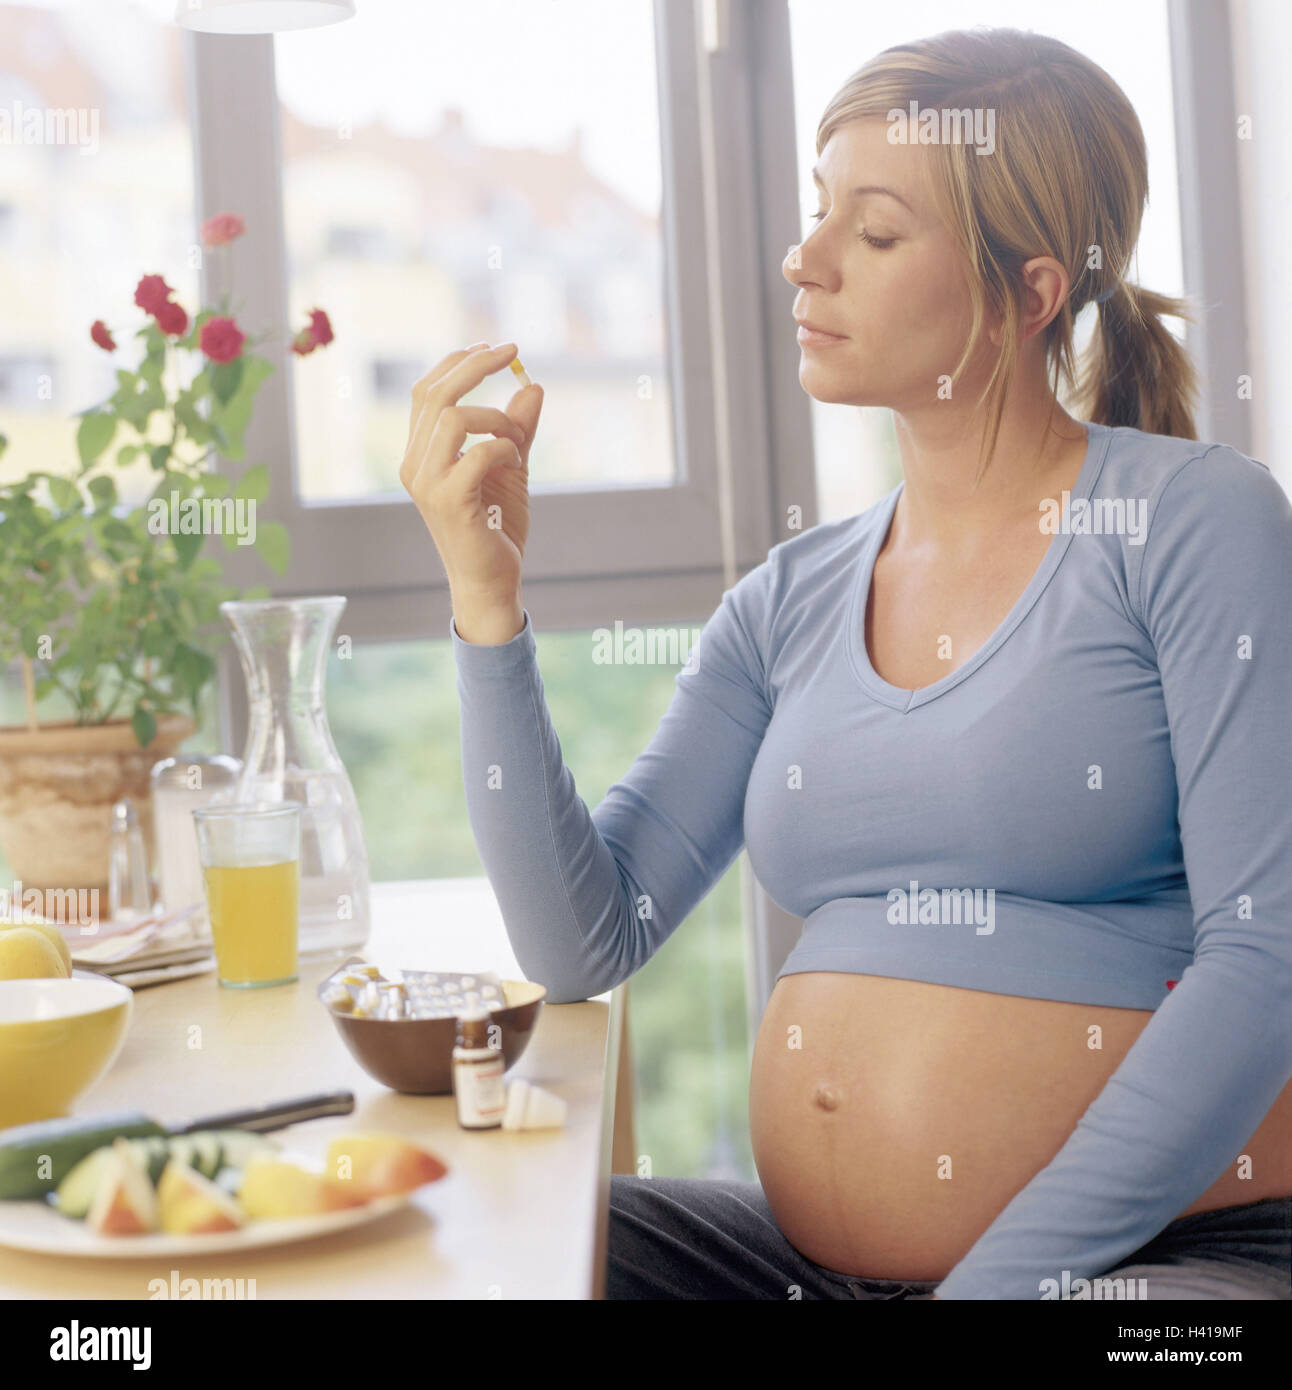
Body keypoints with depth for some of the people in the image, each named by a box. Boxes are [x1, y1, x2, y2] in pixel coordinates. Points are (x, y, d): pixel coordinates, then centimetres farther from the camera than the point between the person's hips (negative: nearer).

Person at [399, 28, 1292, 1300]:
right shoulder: (790, 601, 10)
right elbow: (582, 942, 4)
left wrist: (999, 1279, -16)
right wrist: (485, 593, -3)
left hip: (1161, 1252, -5)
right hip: (808, 1257, 5)